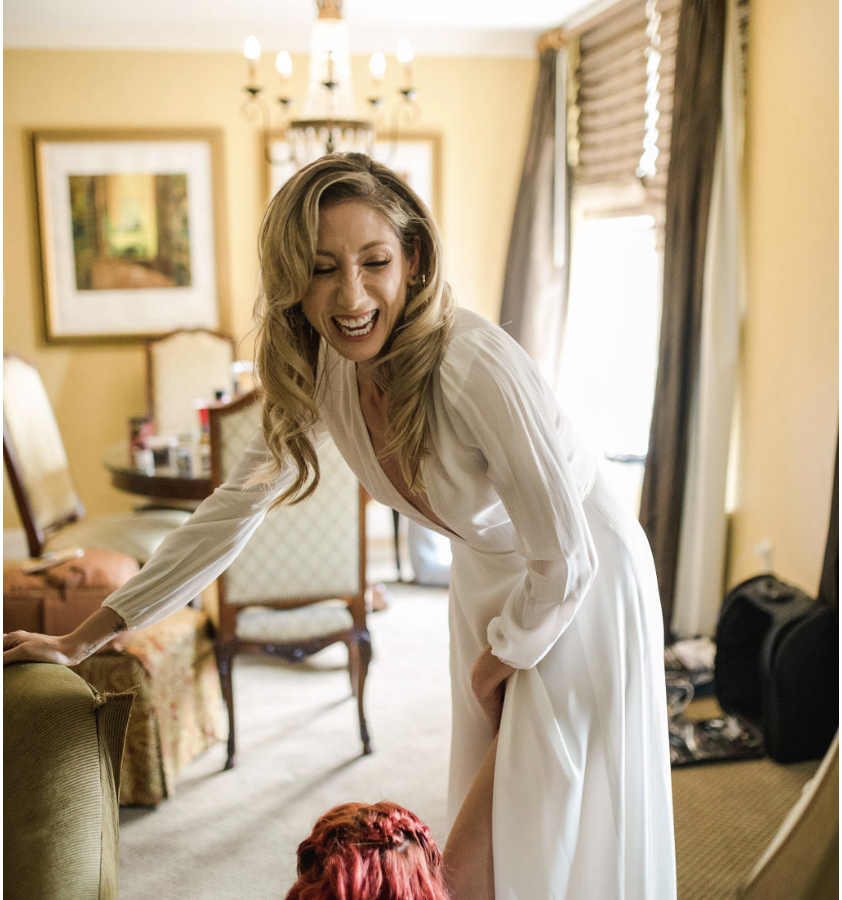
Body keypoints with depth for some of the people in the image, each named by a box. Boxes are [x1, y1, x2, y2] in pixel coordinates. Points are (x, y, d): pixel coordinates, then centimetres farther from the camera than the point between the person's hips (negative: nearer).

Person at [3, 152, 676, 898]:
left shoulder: (475, 366, -34)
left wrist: (491, 668, -8)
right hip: (490, 583, 6)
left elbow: (564, 562, -25)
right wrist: (79, 641, -1)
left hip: (581, 596, -6)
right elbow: (233, 509, -3)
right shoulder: (321, 370, -12)